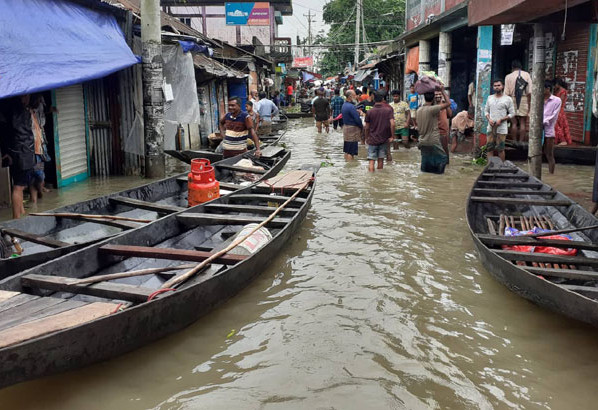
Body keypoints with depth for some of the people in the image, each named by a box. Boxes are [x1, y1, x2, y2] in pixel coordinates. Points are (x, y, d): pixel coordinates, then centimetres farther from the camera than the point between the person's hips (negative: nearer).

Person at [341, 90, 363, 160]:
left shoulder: (344, 105, 11)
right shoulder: (351, 107, -20)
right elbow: (357, 119, -19)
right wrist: (361, 127, -3)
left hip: (345, 127, 10)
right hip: (352, 129, -10)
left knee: (347, 151, 14)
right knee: (351, 152, -7)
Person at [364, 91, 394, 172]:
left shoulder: (369, 112, -4)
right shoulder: (388, 110, -3)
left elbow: (367, 127, 1)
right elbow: (392, 124, -14)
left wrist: (366, 138, 14)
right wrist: (392, 136, -6)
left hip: (372, 139, -1)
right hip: (384, 139, 1)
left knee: (371, 160, -1)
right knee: (381, 159, 12)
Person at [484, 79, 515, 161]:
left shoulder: (508, 99, 0)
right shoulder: (490, 98, 13)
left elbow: (512, 113, 0)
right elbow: (486, 110, 17)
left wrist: (501, 120, -12)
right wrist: (489, 119, -4)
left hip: (501, 128, -4)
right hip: (491, 127, 4)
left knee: (500, 148, -4)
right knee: (489, 147, 1)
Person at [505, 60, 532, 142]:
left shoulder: (508, 77, -1)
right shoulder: (527, 75, 1)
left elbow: (507, 93, -5)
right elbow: (529, 92, -3)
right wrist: (529, 104, 2)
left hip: (513, 100, 0)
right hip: (524, 100, 0)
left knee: (514, 123, 4)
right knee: (522, 123, 4)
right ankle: (521, 141, 1)